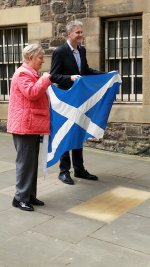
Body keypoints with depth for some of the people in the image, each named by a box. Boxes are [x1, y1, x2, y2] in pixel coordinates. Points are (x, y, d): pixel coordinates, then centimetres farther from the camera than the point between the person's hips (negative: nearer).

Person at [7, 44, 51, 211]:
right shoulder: (22, 73, -12)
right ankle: (20, 198, 1)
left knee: (32, 162, 11)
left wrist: (45, 82, 18)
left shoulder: (31, 73, 20)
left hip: (32, 125, 10)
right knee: (25, 162, -6)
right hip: (25, 126, -10)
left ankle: (30, 195, 18)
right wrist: (45, 79, -15)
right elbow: (31, 93, -26)